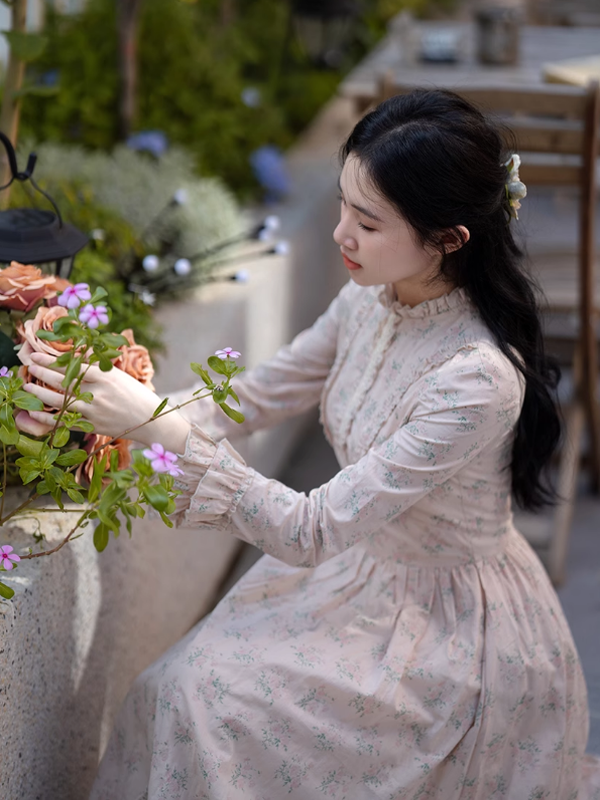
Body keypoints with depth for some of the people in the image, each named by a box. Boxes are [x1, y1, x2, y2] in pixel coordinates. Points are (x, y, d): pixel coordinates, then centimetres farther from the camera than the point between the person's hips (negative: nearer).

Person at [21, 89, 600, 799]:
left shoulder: (479, 378, -31)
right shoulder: (369, 300, -8)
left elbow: (311, 531, -31)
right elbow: (258, 397, 5)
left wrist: (157, 425, -34)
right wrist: (116, 416, -10)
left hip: (453, 625, -7)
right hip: (364, 573, 7)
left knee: (211, 697, -16)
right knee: (181, 689, -6)